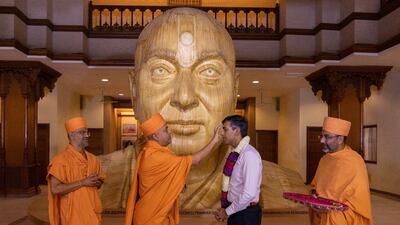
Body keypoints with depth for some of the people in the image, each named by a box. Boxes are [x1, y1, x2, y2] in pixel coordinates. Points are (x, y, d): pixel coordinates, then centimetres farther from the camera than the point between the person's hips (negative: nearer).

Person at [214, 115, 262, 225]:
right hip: (235, 211, 8)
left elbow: (249, 194, -27)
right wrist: (225, 209, 4)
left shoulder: (249, 155, -22)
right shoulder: (235, 154, 5)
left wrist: (227, 212, -16)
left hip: (246, 214, -7)